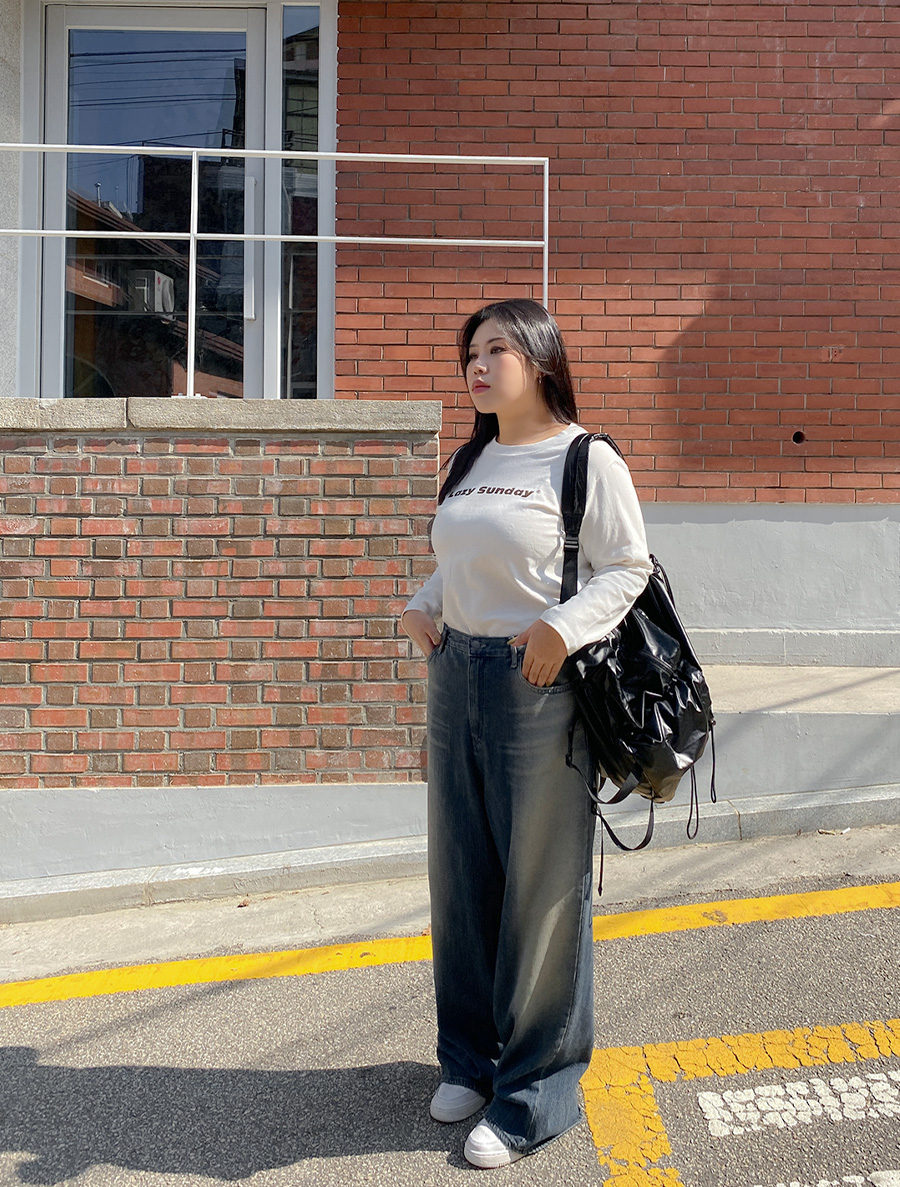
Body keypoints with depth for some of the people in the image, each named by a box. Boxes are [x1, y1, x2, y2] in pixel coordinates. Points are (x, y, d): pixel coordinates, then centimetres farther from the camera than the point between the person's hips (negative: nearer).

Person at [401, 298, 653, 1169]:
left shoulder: (587, 460, -7)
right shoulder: (470, 462, 15)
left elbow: (626, 568, -10)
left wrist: (564, 626, -24)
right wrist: (422, 607, 5)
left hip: (541, 684, -7)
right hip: (457, 676, 7)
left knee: (541, 887, 2)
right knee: (460, 876, 14)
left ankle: (535, 1089, 17)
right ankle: (471, 1057, 33)